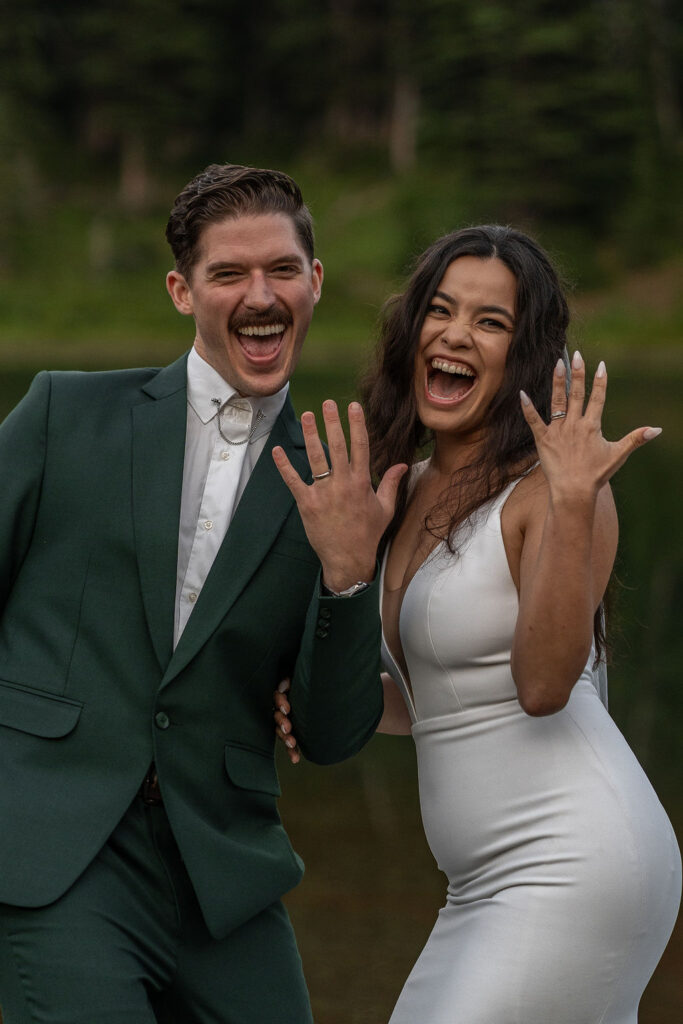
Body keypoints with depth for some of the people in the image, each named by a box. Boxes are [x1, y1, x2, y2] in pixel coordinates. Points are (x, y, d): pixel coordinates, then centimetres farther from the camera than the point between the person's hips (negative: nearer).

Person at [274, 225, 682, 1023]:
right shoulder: (414, 489, 13)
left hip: (575, 869, -9)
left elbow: (542, 684, -25)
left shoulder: (549, 489, -12)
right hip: (495, 885, 9)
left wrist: (574, 504, -31)